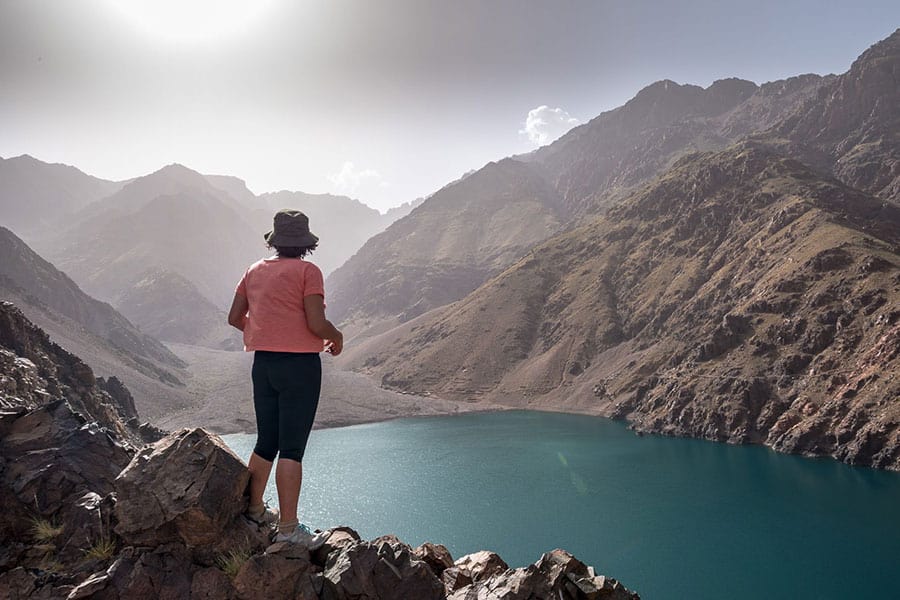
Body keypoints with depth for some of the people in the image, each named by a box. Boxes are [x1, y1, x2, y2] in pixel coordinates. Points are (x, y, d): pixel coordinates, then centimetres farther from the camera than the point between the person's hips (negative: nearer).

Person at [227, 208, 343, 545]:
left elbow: (235, 318, 14)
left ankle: (254, 510, 31)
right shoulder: (307, 271, -9)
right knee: (292, 449, -2)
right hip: (300, 365, -6)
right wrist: (337, 337, 3)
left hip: (263, 364, 6)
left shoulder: (255, 270, 9)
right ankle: (288, 527, 3)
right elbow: (317, 324, -17)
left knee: (266, 442, 20)